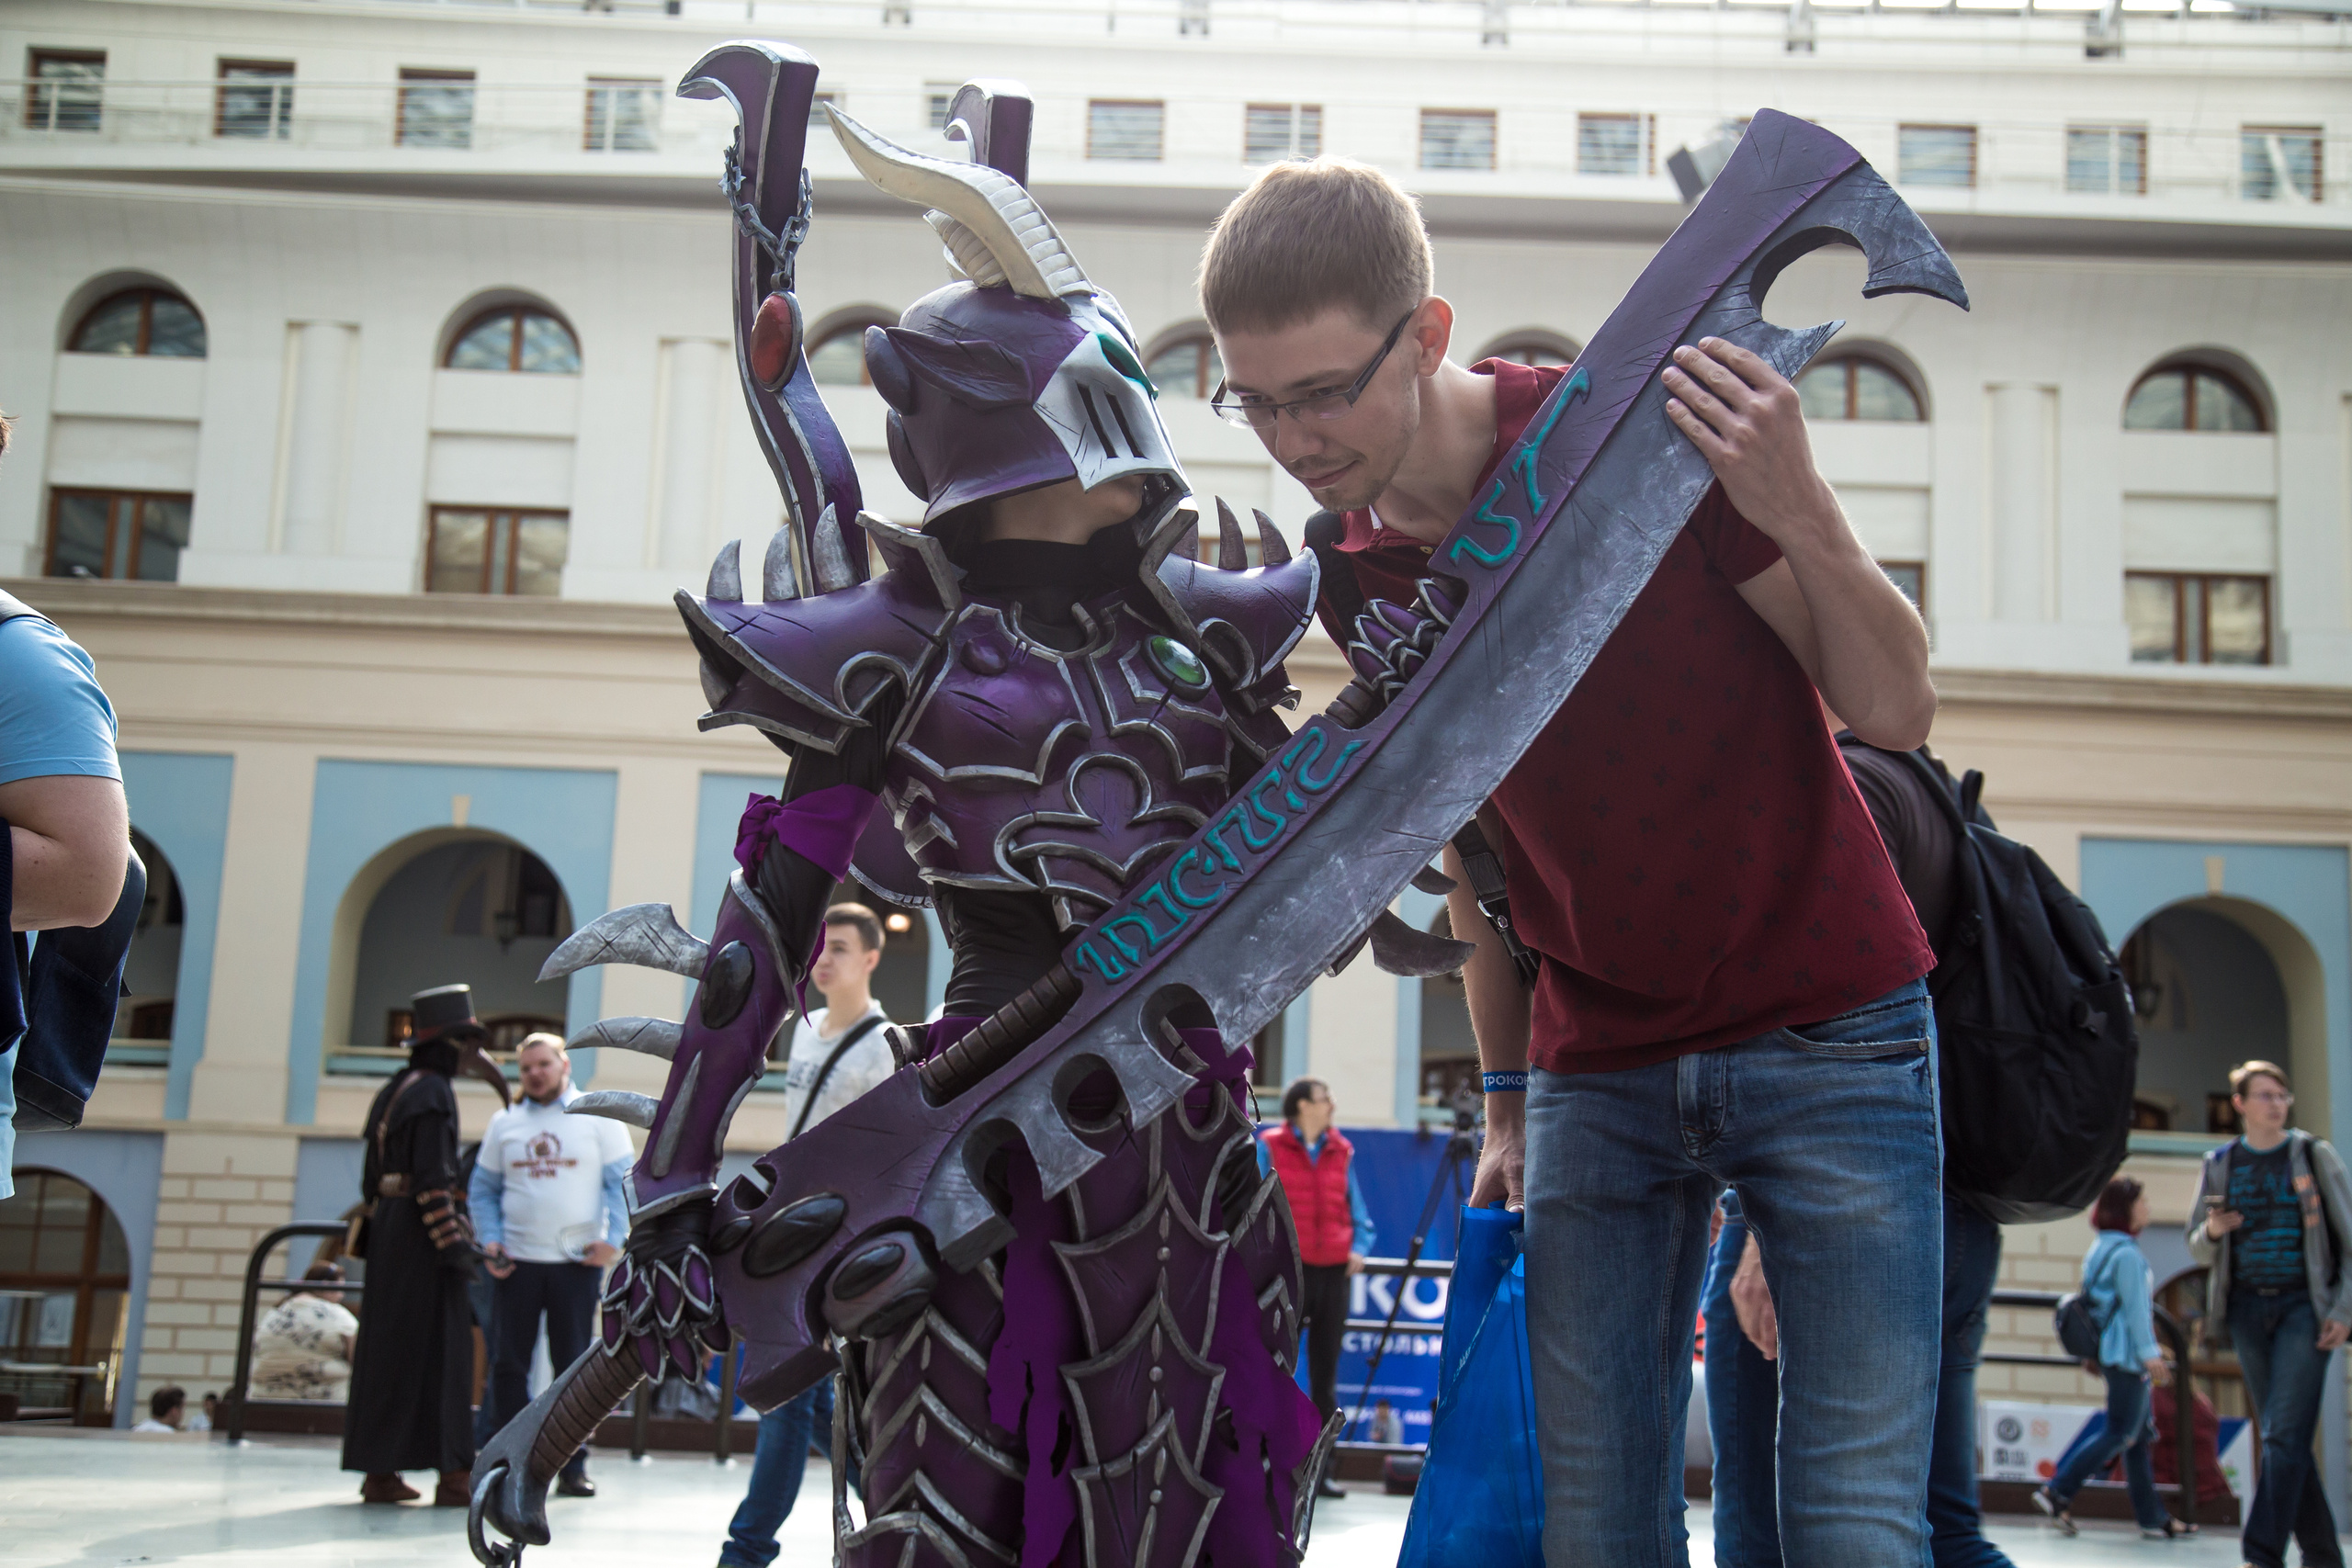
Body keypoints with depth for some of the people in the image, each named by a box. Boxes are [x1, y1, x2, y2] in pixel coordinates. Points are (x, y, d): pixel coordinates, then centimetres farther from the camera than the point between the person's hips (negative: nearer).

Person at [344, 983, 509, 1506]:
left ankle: (379, 1472, 12)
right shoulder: (432, 1091, -12)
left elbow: (372, 1173, 19)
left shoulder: (394, 1090, 17)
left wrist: (382, 1230, 22)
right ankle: (453, 1474, -9)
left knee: (384, 1349, 9)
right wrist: (453, 1244, -20)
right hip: (423, 1232, -9)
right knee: (440, 1349, -8)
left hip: (388, 1228, 9)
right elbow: (433, 1176, -20)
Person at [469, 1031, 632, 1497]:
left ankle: (572, 1466, 9)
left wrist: (613, 1239, -12)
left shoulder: (598, 1118, 4)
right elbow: (482, 1188, 14)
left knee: (574, 1363, 2)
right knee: (508, 1364, 2)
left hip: (576, 1262, -2)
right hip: (515, 1261, 2)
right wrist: (489, 1239, -1)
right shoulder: (504, 1123, 11)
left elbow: (623, 1182, 1)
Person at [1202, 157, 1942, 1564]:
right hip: (1597, 1065, 4)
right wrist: (1507, 1094, 15)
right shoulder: (1349, 567, 1)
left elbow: (1898, 711, -12)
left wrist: (1800, 512, -29)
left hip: (1828, 1033, -4)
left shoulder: (1656, 427, -14)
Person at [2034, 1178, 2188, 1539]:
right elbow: (2135, 1306, -18)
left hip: (2114, 1354, 10)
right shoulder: (2127, 1253, -14)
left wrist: (2091, 1354, 22)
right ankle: (2058, 1492, -10)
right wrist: (2148, 1351, -18)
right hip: (2126, 1354, -10)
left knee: (2141, 1435, 11)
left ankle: (2152, 1517, 13)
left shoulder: (2101, 1249, 16)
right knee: (2120, 1434, -8)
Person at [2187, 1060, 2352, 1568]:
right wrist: (2211, 1232, -7)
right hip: (2248, 1307, 3)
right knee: (2283, 1436, 5)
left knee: (2285, 1433, -12)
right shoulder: (2219, 1165, 10)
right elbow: (2199, 1250, 16)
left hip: (2304, 1304, -3)